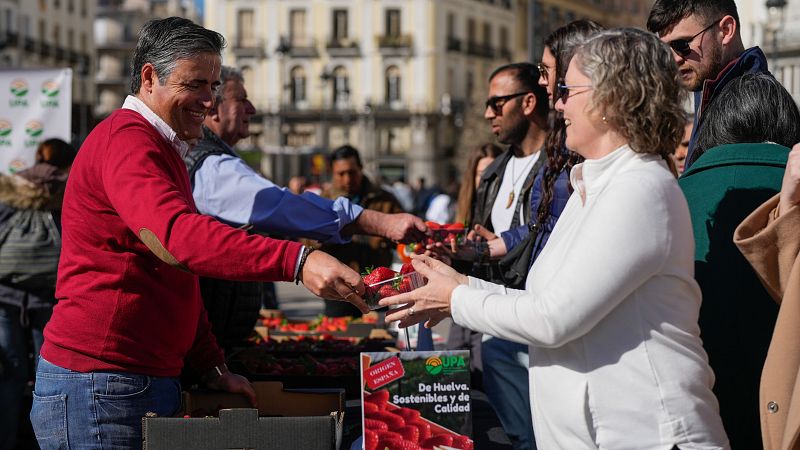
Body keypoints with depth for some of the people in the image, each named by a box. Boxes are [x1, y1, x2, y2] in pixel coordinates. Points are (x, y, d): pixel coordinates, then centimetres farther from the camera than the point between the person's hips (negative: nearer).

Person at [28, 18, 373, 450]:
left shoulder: (164, 151, 22)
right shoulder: (126, 140, -13)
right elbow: (179, 235, -32)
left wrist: (213, 368, 16)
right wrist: (297, 261, -41)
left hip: (152, 380, 10)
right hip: (99, 387, -10)